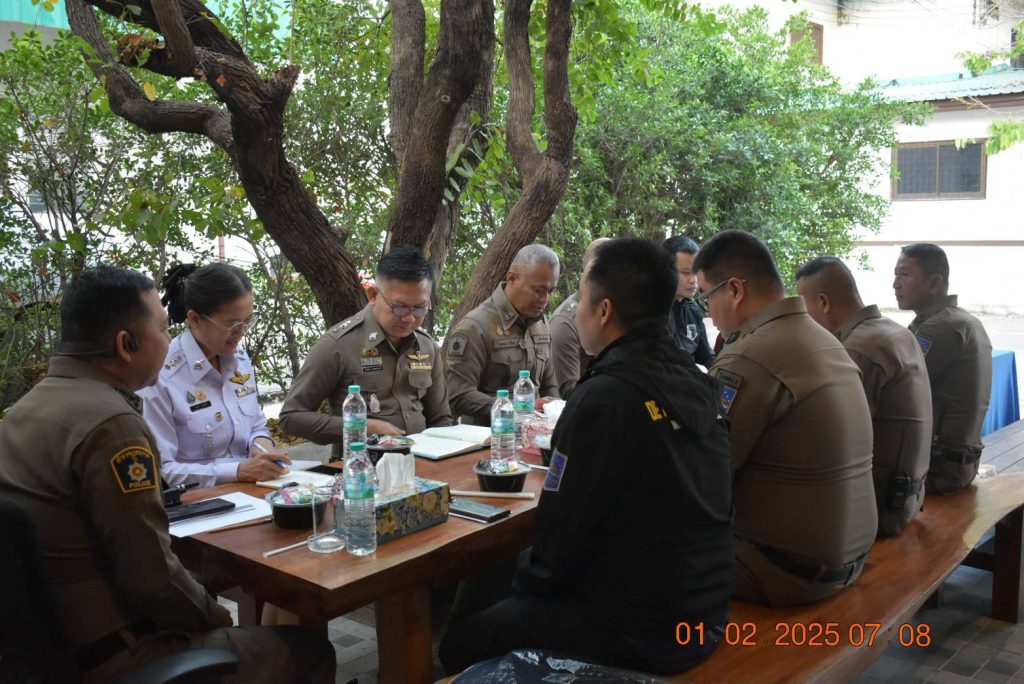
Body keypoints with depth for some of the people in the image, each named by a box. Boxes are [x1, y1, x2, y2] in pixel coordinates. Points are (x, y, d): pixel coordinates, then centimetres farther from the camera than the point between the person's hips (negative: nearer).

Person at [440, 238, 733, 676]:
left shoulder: (605, 397, -23)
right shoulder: (698, 384, 2)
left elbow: (560, 536, -18)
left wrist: (529, 577, 2)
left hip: (634, 634, -8)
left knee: (460, 641, 11)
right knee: (514, 599, 27)